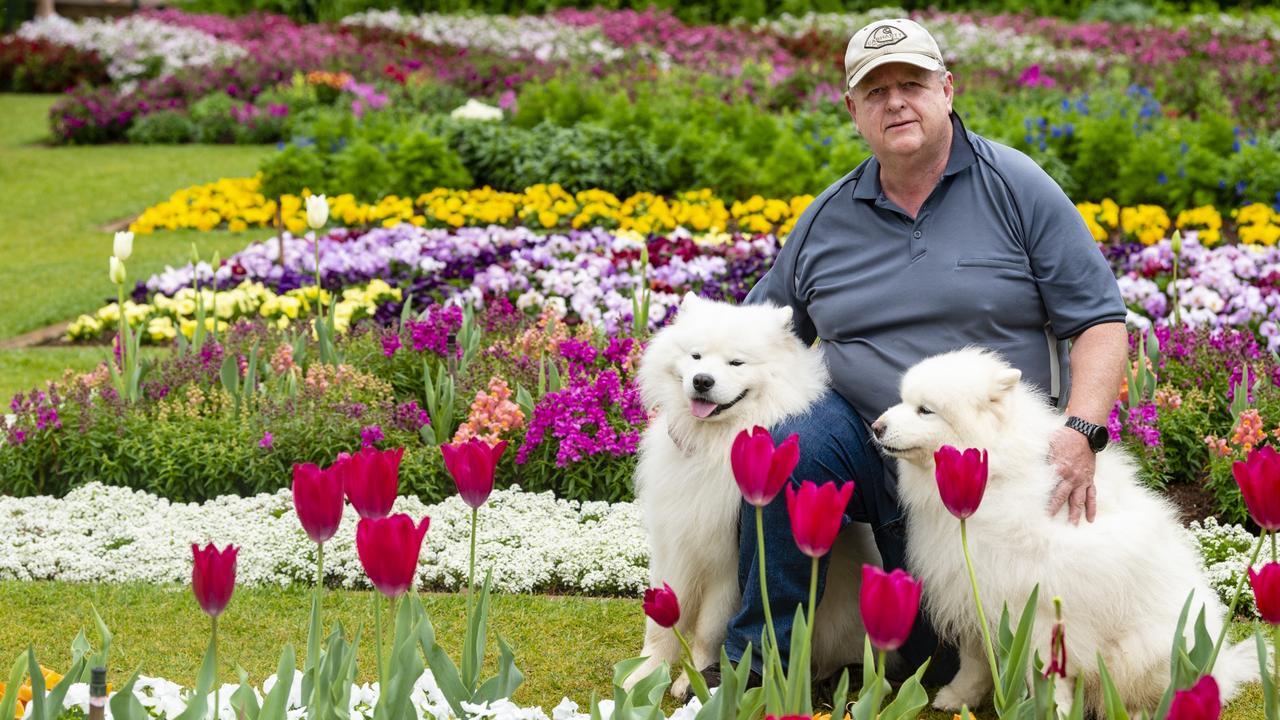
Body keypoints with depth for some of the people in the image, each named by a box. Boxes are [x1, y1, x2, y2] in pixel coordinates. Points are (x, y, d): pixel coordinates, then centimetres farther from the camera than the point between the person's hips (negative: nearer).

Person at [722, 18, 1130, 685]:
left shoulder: (1016, 188, -1)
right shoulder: (827, 219, 9)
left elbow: (1099, 321, -4)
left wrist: (1082, 431, -20)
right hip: (863, 442, 2)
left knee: (944, 660, -10)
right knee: (790, 441, -31)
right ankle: (753, 665, -18)